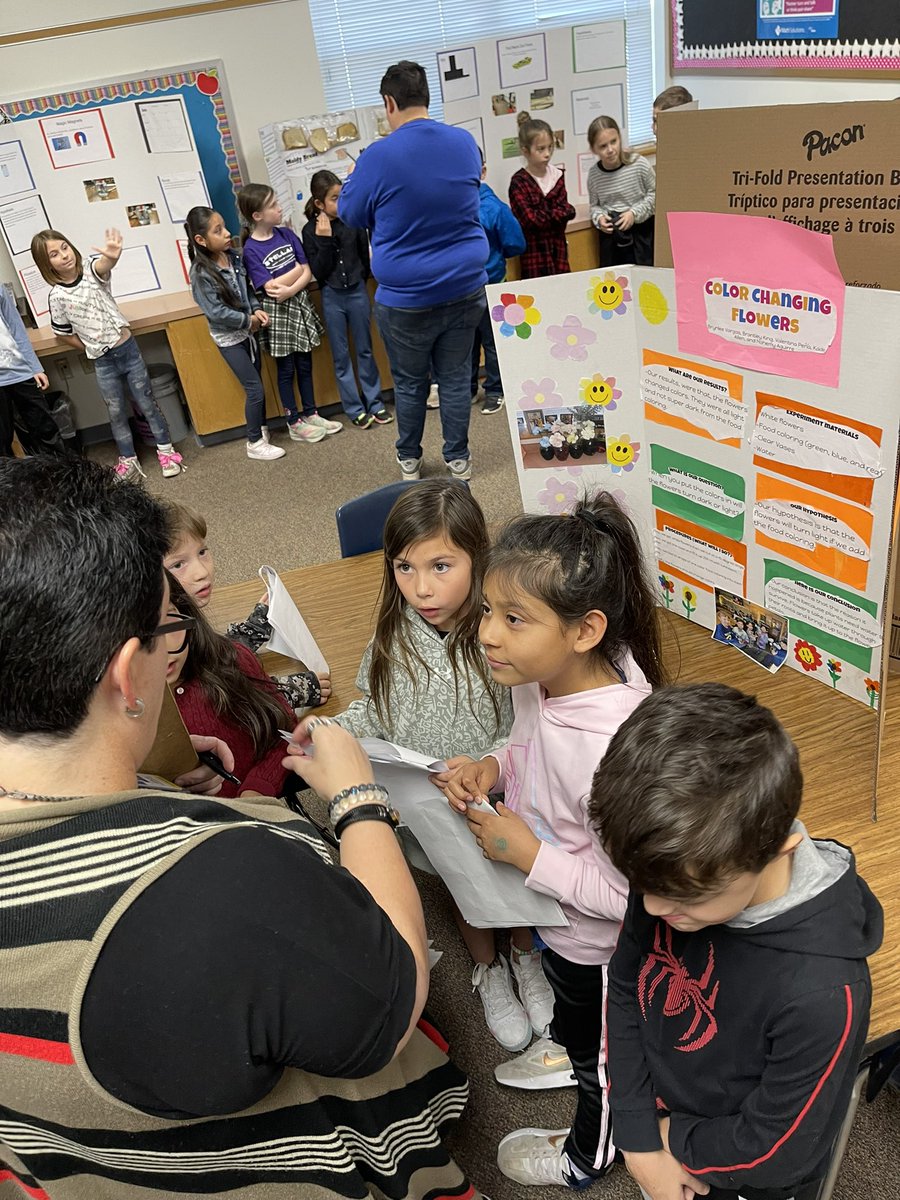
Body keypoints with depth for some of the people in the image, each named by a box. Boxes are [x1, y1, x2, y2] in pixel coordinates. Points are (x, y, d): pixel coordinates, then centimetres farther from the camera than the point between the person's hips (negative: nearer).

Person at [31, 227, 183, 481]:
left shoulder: (91, 269, -10)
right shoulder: (57, 296, -8)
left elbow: (104, 264, -35)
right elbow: (63, 334, 5)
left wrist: (112, 256, -58)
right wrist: (92, 349, 2)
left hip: (128, 349, 0)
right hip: (102, 363, 0)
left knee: (147, 404, 9)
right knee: (117, 414, 11)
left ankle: (166, 451, 24)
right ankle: (128, 461, 26)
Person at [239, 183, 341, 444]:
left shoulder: (286, 234, 1)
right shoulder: (251, 250, -13)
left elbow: (308, 273, -3)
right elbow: (271, 288, -19)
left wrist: (289, 290, -20)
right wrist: (297, 269, -10)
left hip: (299, 304, 5)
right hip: (276, 312, -5)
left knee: (304, 364, 13)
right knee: (286, 369, 6)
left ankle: (311, 414, 26)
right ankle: (295, 424, 16)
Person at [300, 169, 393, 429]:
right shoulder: (311, 230, -6)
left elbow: (366, 257, 7)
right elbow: (318, 272, -12)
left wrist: (359, 279, 4)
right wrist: (324, 240, -19)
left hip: (357, 292, 1)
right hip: (331, 297, -1)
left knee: (365, 350, 10)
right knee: (341, 356, 5)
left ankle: (374, 403, 19)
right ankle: (355, 409, 13)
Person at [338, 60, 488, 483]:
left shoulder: (378, 157, -16)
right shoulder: (465, 143, -1)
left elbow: (350, 214, 0)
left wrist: (352, 178, 20)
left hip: (406, 298, -3)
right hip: (464, 288, 4)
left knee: (409, 382, 15)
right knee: (455, 378, 15)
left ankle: (409, 459, 31)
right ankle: (458, 458, 25)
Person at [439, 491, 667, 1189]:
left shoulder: (610, 752, -44)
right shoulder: (545, 675, -20)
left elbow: (628, 895, -33)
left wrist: (530, 856, -30)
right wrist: (495, 767, -15)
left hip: (598, 944, -6)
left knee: (604, 1053, 26)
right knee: (563, 991, 38)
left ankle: (587, 1159, 57)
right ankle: (569, 1052, 71)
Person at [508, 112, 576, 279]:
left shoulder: (557, 175, 8)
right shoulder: (519, 182, -8)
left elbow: (567, 211, 1)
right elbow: (529, 219, -15)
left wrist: (544, 216, -14)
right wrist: (557, 213, -6)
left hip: (558, 248, 5)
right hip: (535, 254, -5)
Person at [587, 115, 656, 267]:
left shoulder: (638, 163, -11)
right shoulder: (594, 174, -4)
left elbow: (654, 193, -2)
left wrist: (634, 213, -13)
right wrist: (599, 218, -10)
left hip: (641, 232, -2)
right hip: (610, 235, 2)